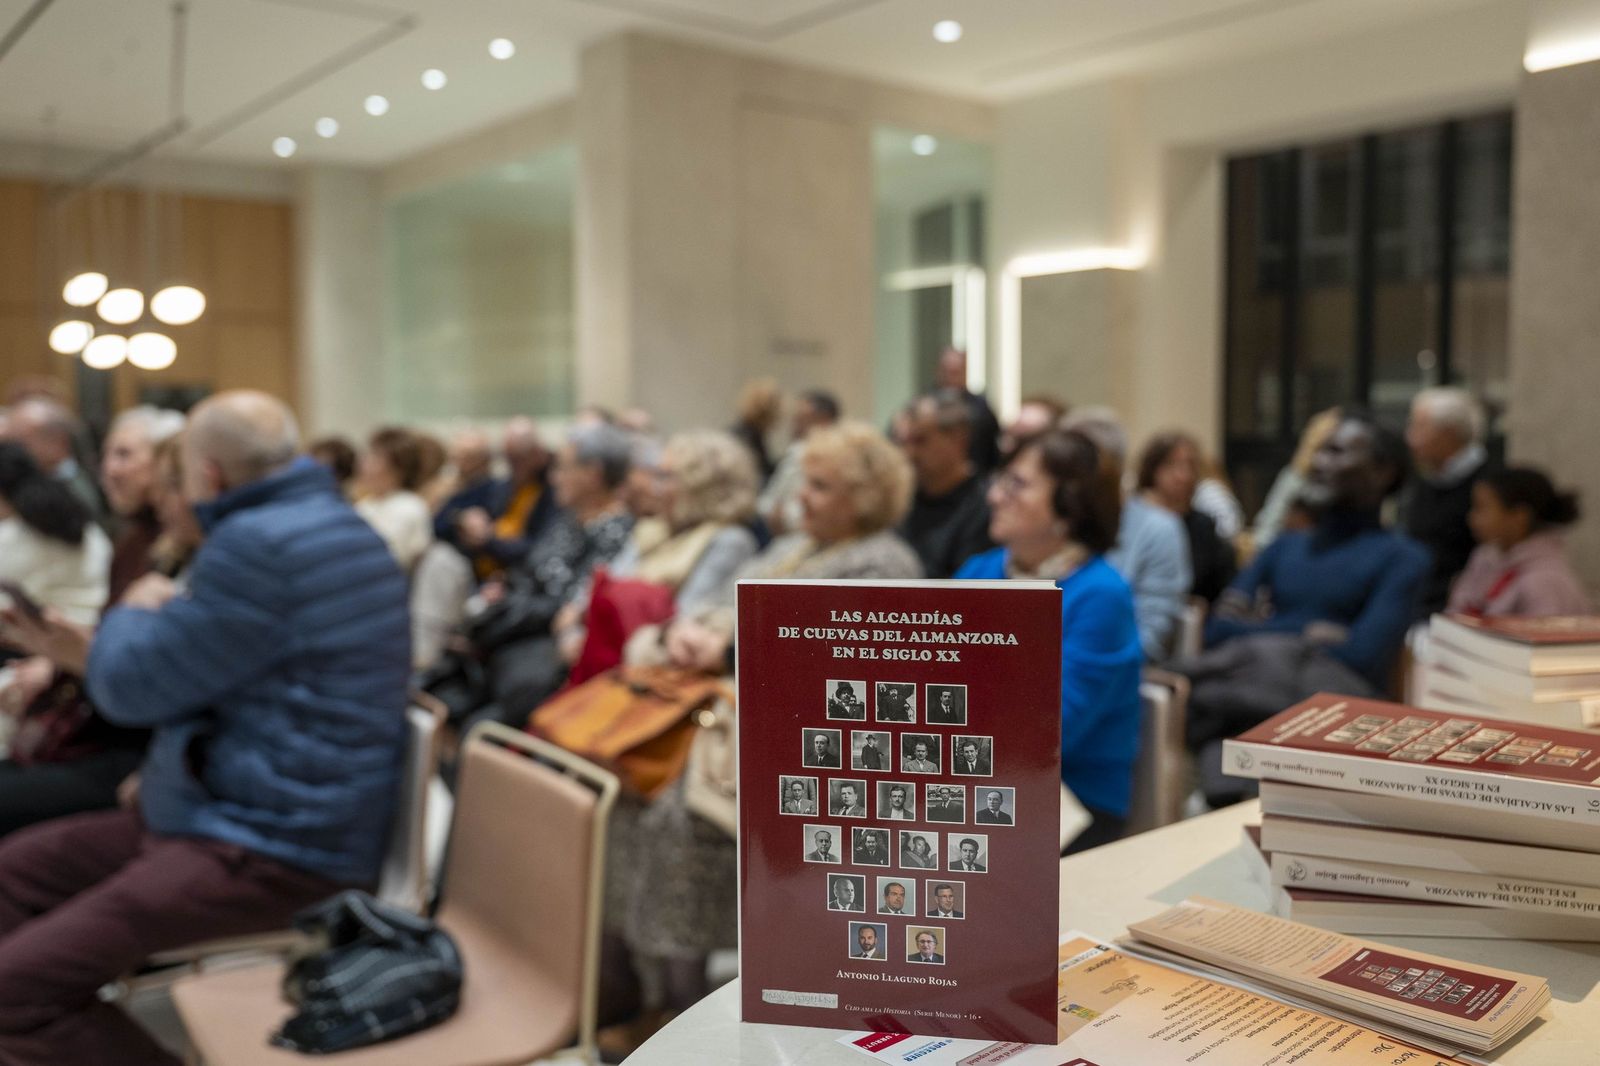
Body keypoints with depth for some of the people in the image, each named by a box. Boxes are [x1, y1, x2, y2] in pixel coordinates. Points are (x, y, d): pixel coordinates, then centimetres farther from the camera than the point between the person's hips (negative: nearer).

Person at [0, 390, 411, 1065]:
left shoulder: (262, 544, -22)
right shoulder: (325, 526, 12)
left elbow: (133, 686, -13)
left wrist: (132, 615, 6)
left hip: (271, 846, -11)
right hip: (266, 813, 11)